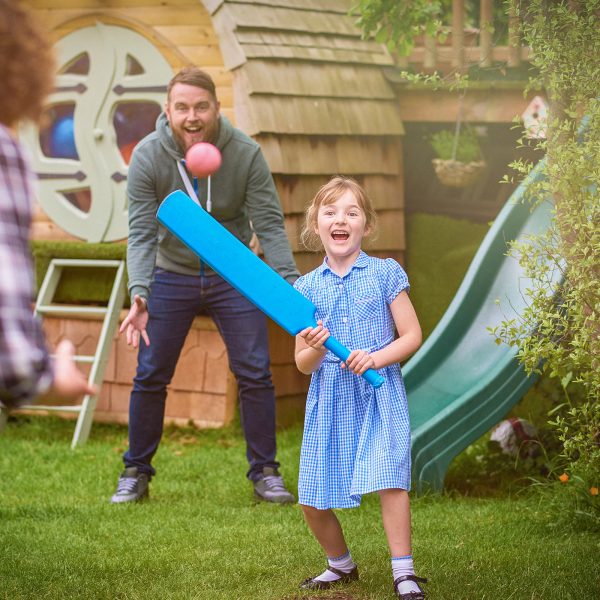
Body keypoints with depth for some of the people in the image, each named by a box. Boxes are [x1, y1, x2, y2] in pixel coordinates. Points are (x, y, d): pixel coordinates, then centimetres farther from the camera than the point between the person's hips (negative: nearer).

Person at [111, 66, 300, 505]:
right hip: (172, 275, 0)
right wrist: (139, 296, -33)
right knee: (150, 376, 1)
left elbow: (269, 225, -17)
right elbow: (142, 232, -19)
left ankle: (265, 472, 11)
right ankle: (136, 472, 16)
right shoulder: (147, 157, -18)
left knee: (255, 374, -3)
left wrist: (292, 286, -29)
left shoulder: (246, 154, -18)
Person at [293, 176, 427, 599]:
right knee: (313, 500, 2)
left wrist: (376, 357, -16)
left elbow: (412, 336, 0)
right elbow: (302, 365, 9)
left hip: (379, 393, -3)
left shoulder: (385, 274, 1)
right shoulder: (307, 287, 7)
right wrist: (315, 351, -14)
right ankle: (341, 565, 27)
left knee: (389, 479, -19)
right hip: (329, 398, 3)